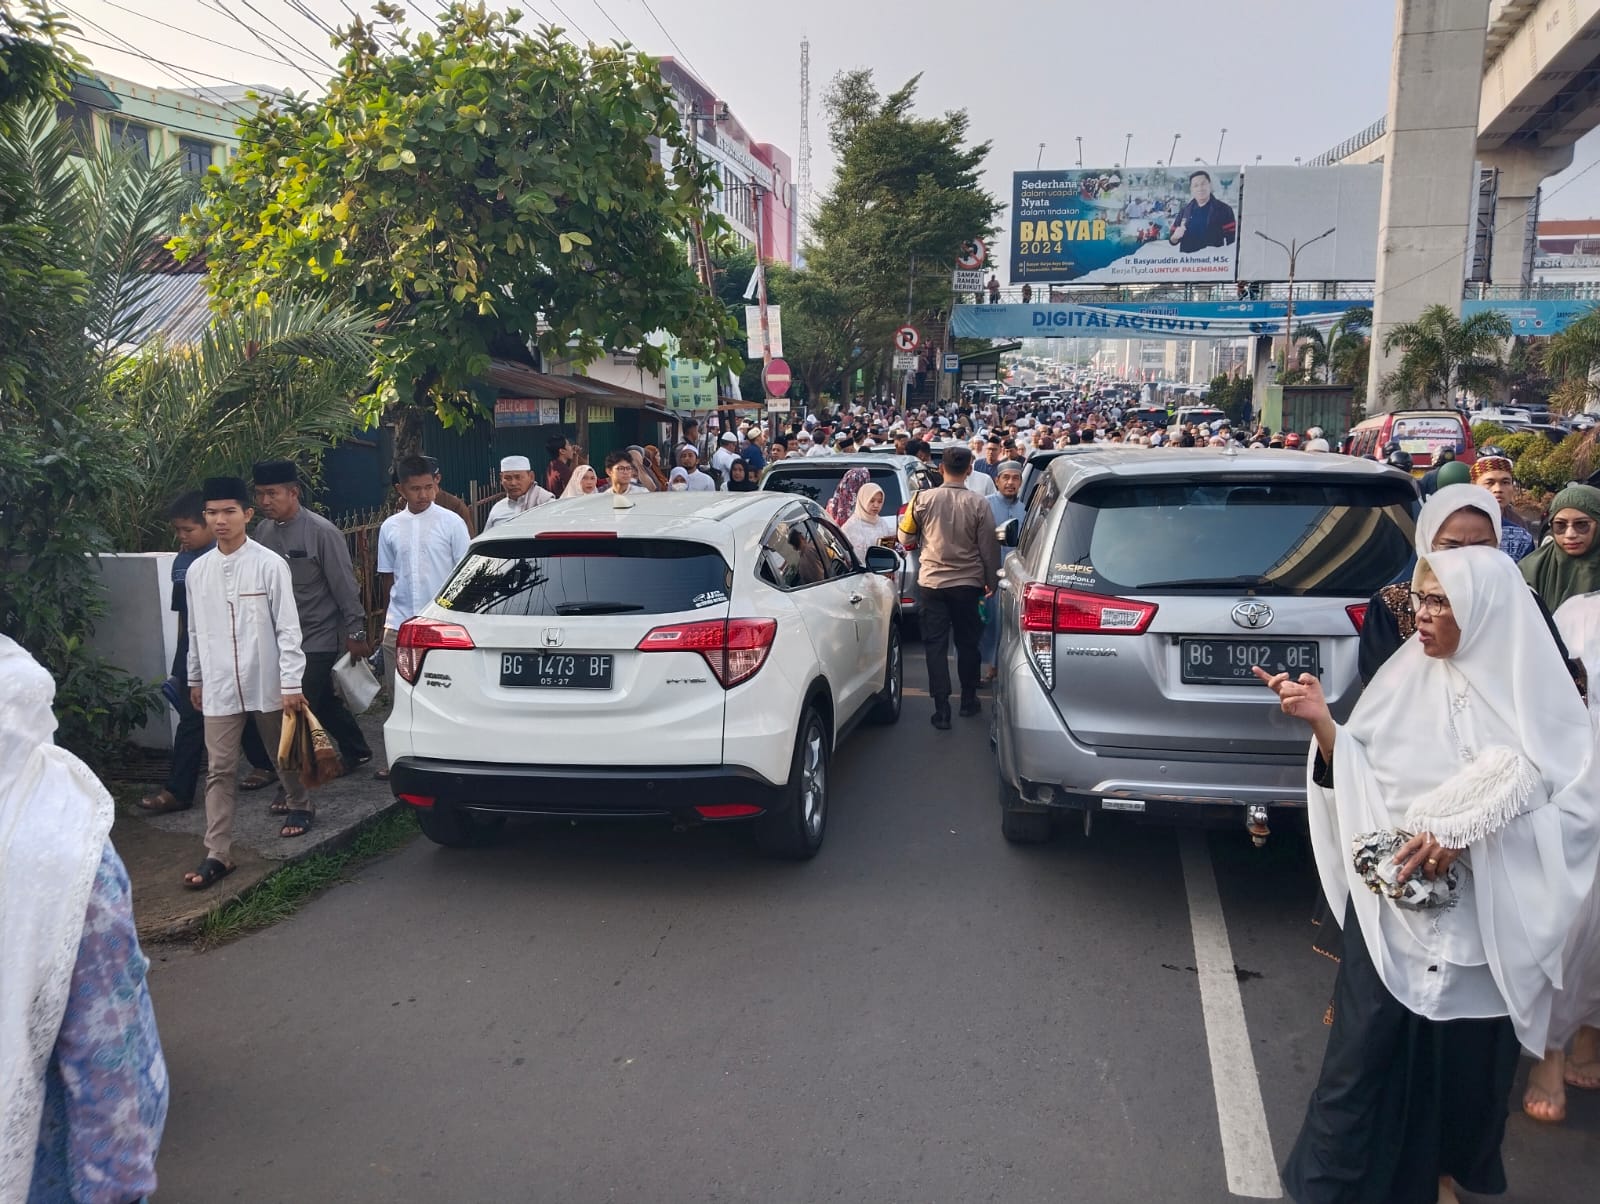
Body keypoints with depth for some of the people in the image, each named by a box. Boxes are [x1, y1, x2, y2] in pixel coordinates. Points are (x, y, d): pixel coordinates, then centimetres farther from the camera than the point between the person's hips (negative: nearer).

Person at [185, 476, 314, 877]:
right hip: (219, 687, 3)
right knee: (218, 769, 1)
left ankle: (298, 806, 43)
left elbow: (288, 628, -10)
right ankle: (218, 854, 4)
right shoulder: (197, 570, 3)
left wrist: (291, 683, -12)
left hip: (266, 682, -3)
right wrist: (195, 679, 18)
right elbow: (196, 631, 14)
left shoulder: (270, 564, -10)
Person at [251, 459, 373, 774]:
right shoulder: (263, 531, 2)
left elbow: (345, 588, -12)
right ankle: (357, 751, 40)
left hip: (317, 640, -6)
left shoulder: (322, 533, -14)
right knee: (325, 702, 19)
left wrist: (355, 634, -11)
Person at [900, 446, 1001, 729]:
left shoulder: (923, 499, -8)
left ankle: (942, 710, -1)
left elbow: (905, 535, 5)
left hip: (933, 581, 0)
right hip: (968, 582, 0)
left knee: (936, 644, 4)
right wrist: (991, 581, 11)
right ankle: (968, 700, 27)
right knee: (967, 642, 15)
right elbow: (989, 547, -3)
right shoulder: (978, 504, -9)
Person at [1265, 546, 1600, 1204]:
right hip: (1391, 902, 1)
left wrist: (1465, 830, -17)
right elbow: (1356, 776, 0)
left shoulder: (1535, 691, -4)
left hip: (1484, 914, 0)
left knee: (1464, 1050, 12)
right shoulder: (1404, 676, -1)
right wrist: (1321, 721, -17)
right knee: (1369, 1044, 3)